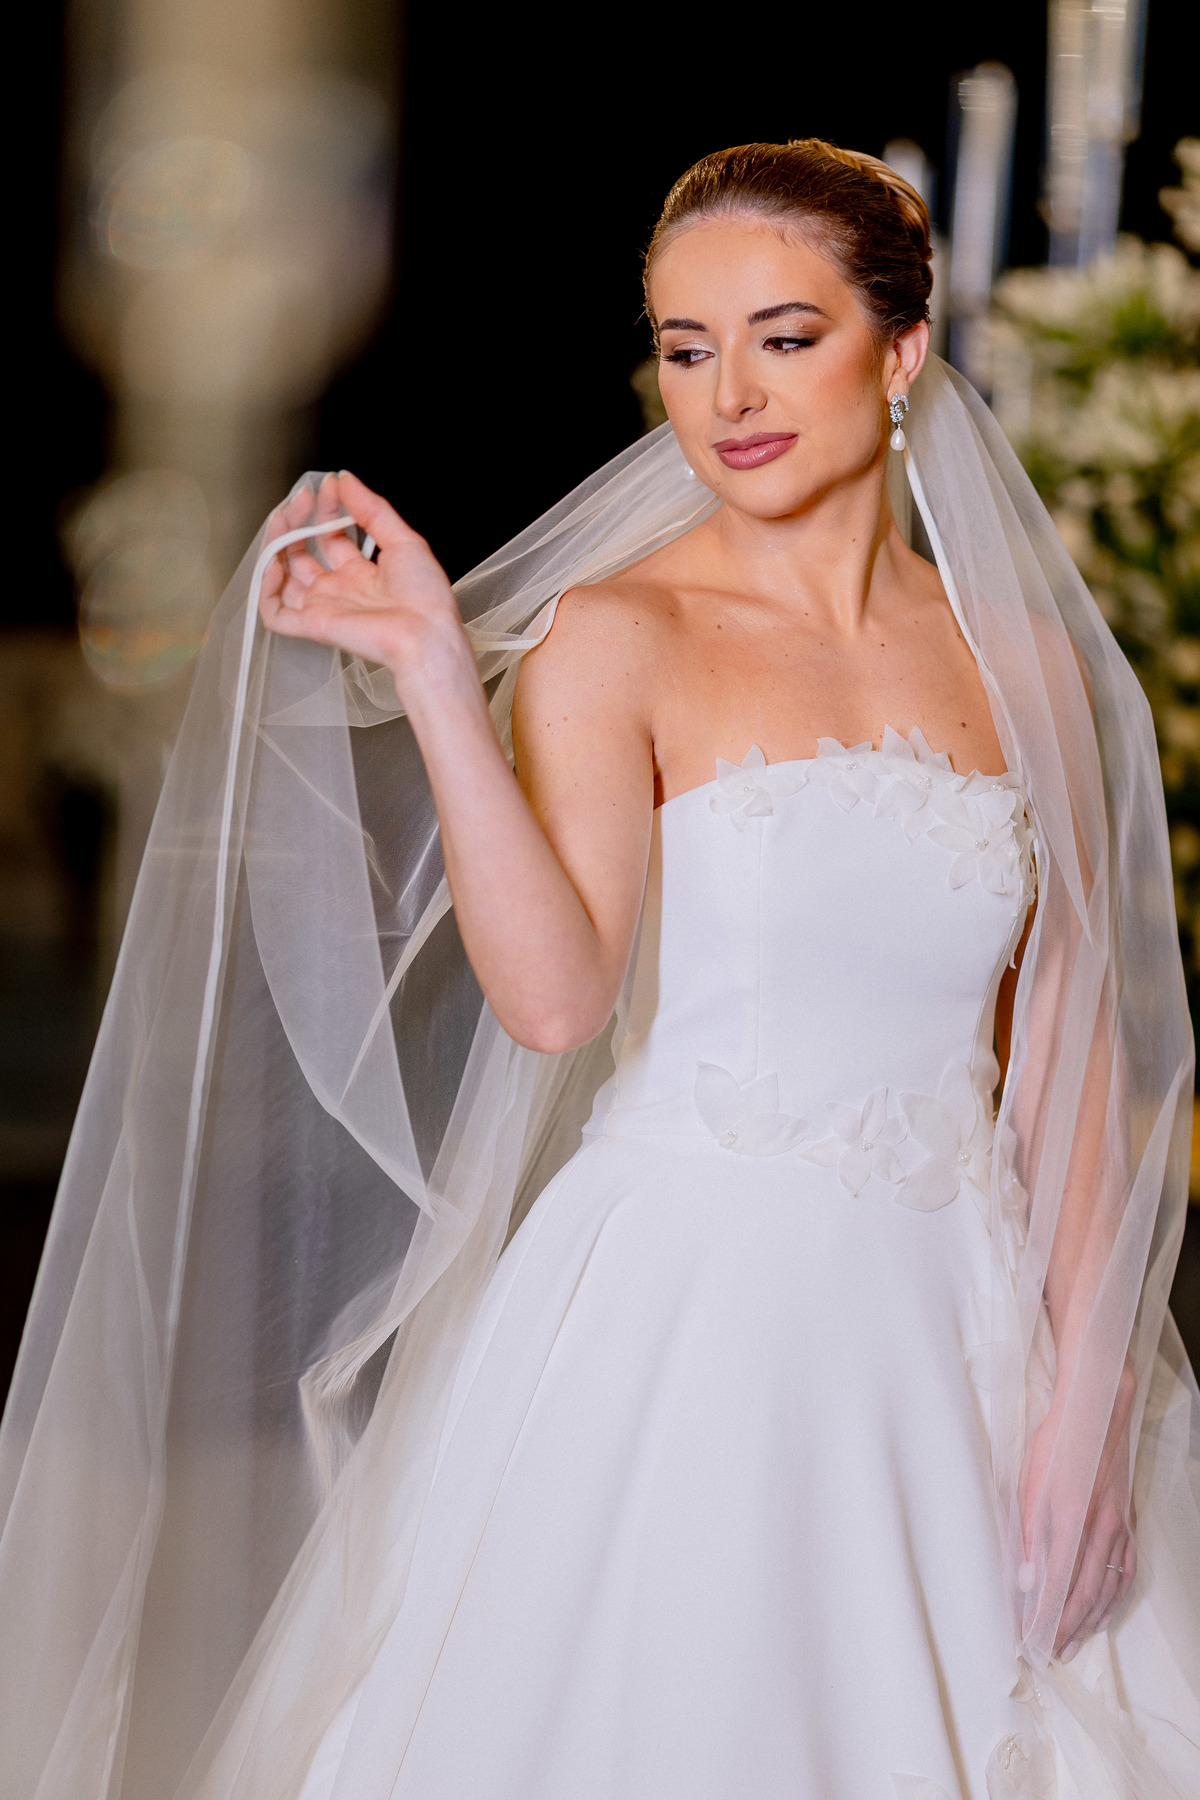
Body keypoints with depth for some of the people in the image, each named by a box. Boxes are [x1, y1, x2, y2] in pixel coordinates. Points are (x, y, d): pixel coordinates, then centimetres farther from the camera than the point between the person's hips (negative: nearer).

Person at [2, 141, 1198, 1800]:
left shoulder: (1026, 656, 6)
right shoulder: (614, 635, -5)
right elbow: (553, 994, -20)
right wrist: (430, 667, -24)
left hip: (950, 1328, 4)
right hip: (687, 1314, -3)